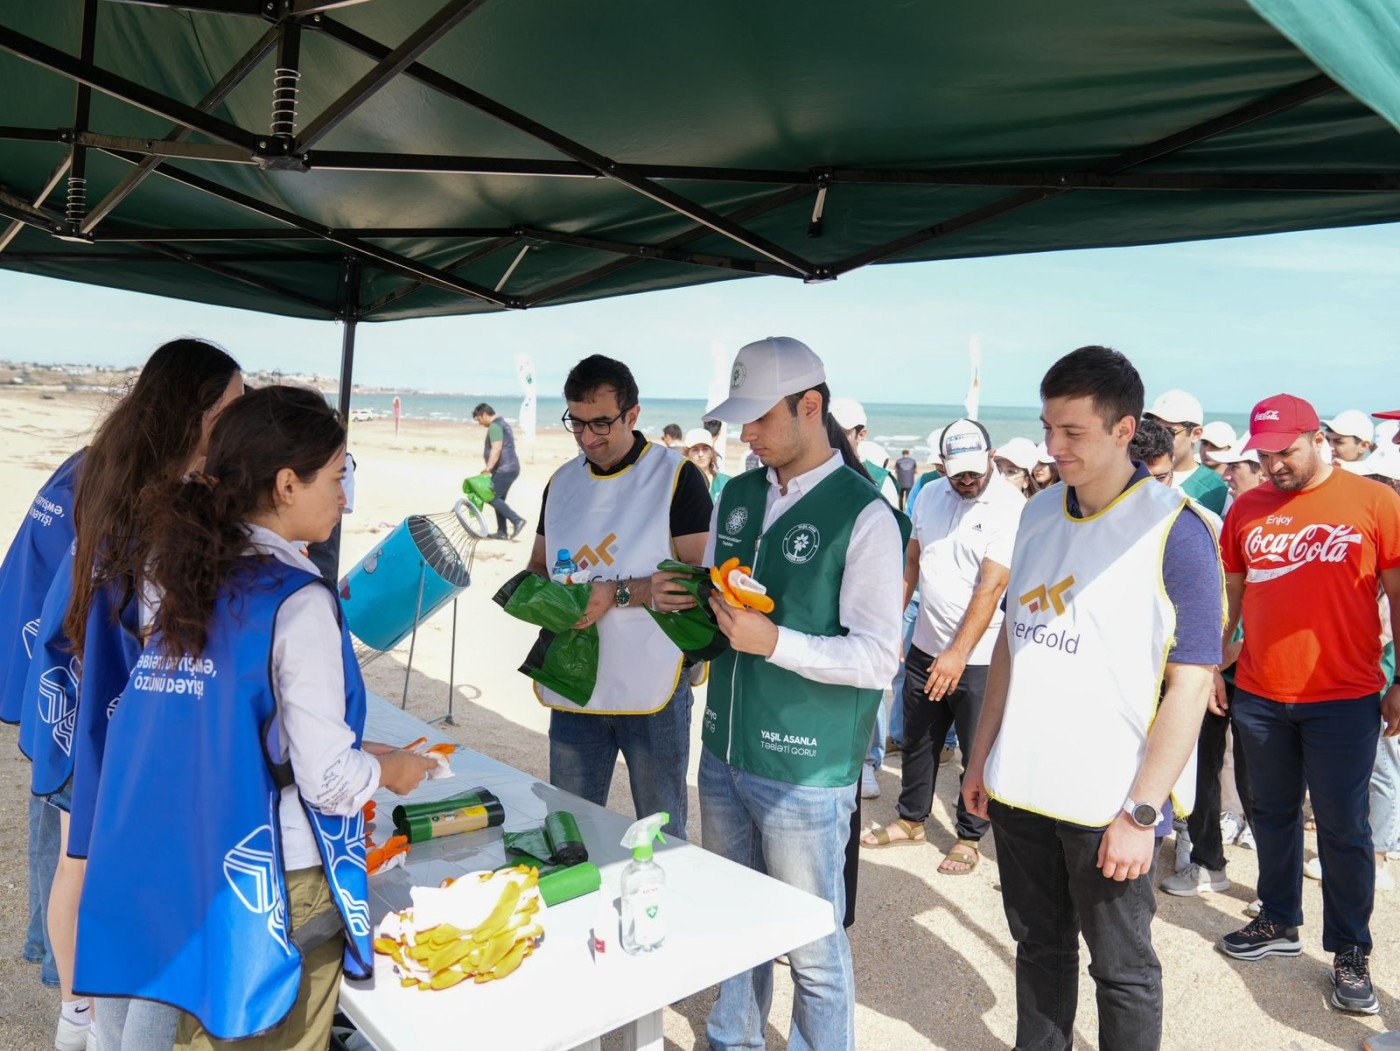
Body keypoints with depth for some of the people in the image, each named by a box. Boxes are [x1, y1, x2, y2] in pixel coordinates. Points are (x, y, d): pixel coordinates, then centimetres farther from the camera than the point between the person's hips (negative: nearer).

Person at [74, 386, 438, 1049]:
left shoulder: (185, 578, 2)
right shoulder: (298, 602, -20)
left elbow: (207, 734, 9)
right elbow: (328, 779, -20)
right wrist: (390, 770, 0)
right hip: (276, 884, -6)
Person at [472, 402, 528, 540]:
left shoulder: (495, 426, -12)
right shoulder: (502, 423, 21)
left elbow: (496, 449, -24)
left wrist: (488, 468, -29)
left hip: (504, 469, -11)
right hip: (510, 467, 11)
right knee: (498, 498, 12)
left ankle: (516, 520, -14)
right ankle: (502, 532, 12)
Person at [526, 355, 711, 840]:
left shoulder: (677, 476, -8)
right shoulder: (562, 482, 10)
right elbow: (538, 566, 19)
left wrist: (619, 593, -22)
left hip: (653, 690, -5)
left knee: (662, 835, 11)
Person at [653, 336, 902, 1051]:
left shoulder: (864, 515, -14)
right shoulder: (738, 495, 7)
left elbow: (877, 659, -16)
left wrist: (775, 642, -26)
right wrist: (679, 603, -5)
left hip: (805, 773, -6)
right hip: (724, 752, 7)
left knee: (812, 950, 9)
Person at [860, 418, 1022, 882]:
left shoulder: (1010, 507, -16)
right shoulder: (929, 495, 3)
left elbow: (991, 587, -21)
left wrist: (958, 654, -25)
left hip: (979, 656, -5)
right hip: (925, 645, 6)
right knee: (917, 739, 18)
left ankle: (969, 838, 26)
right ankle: (911, 819, 37)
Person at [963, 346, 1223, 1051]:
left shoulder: (1175, 532, -12)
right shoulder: (1038, 513, 5)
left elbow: (1190, 685, -13)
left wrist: (1141, 812, -15)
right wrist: (981, 755, 11)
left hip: (1108, 805, -5)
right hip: (1019, 788, 5)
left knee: (1122, 969, 13)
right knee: (1038, 947, 20)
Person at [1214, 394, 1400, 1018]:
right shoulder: (1247, 510, 2)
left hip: (1344, 698, -3)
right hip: (1259, 697, 3)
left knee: (1343, 829, 5)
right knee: (1273, 815, 15)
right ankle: (1278, 924, 32)